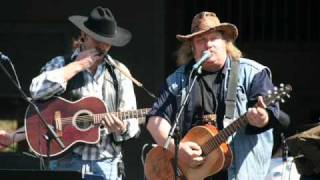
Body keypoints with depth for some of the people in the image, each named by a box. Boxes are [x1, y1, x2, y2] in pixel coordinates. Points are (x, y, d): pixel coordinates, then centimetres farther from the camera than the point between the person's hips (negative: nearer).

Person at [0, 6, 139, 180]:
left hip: (106, 164, 2)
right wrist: (77, 66, -10)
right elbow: (37, 91, -14)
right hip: (66, 161, -2)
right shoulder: (61, 64, 7)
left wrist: (121, 128, -12)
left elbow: (132, 124, 12)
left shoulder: (119, 72, 12)